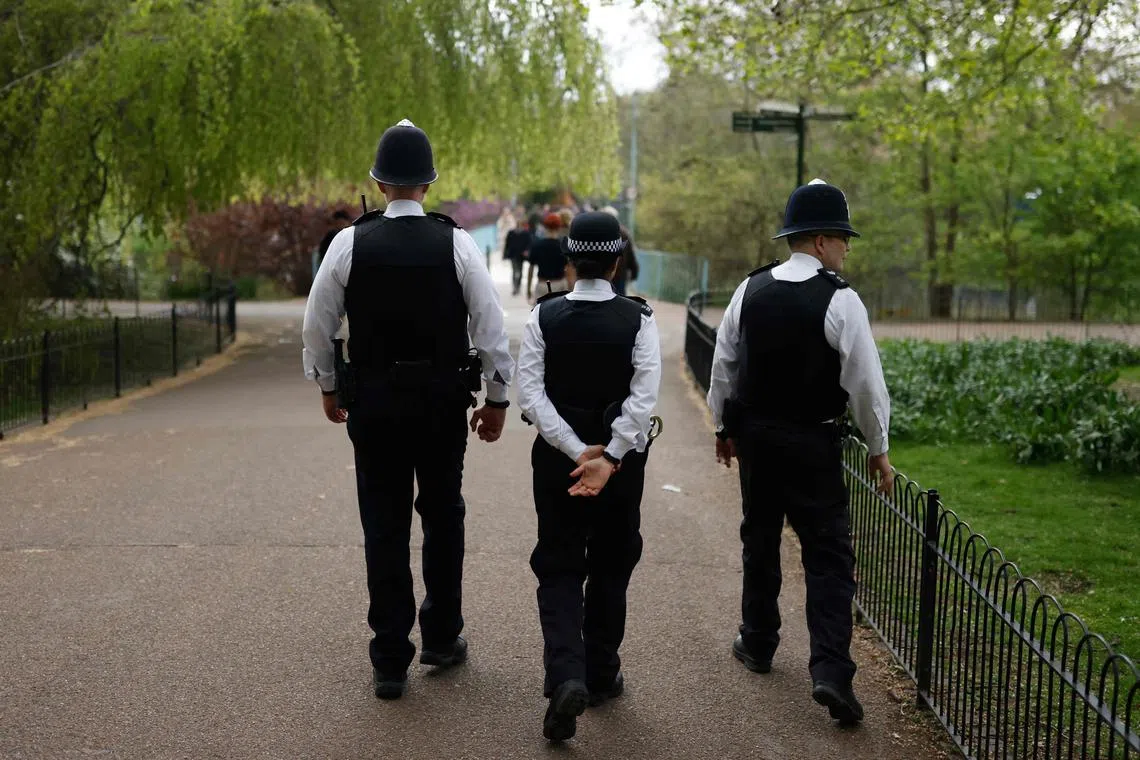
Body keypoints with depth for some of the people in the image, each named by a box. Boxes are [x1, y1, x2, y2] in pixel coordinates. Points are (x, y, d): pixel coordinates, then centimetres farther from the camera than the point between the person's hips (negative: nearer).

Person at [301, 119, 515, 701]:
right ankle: (442, 638, 29)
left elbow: (317, 323, 1)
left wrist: (327, 387, 17)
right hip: (443, 400, 0)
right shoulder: (455, 243, -7)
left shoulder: (350, 243, -6)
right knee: (443, 519, 18)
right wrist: (497, 398, 5)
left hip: (374, 402, 0)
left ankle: (390, 663, 9)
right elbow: (491, 326, -6)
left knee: (384, 527, 7)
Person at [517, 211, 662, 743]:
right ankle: (601, 676, 28)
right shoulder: (638, 319, -8)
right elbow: (643, 398, -18)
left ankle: (566, 677, -13)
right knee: (610, 570, 17)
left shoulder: (544, 315, -6)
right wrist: (608, 458, -18)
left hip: (557, 459, 0)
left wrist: (577, 452, -14)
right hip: (621, 461, 0)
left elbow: (530, 393, -13)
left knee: (558, 571, 7)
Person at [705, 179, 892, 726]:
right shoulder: (839, 301, -14)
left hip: (753, 435, 5)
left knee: (760, 539, 20)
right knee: (828, 555, 0)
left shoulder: (750, 291, 0)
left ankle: (757, 643, 34)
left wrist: (724, 427, 19)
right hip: (813, 443, -5)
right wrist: (878, 448, -1)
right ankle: (830, 671, -9)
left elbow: (724, 363, 7)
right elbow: (865, 382, -13)